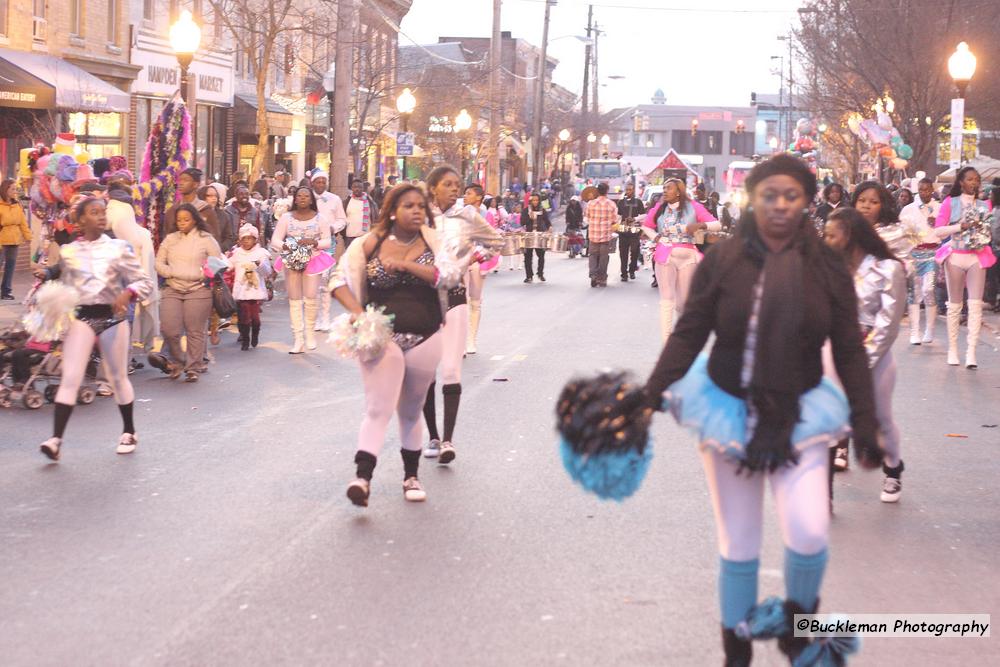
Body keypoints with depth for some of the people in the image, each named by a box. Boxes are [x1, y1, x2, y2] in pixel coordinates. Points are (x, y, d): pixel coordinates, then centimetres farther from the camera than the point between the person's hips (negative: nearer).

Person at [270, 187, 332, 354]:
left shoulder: (319, 218, 3)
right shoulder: (286, 218, 4)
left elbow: (327, 241, 4)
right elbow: (275, 240, 2)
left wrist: (313, 242, -15)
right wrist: (285, 246, -19)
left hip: (312, 261, -1)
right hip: (292, 262, 1)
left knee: (310, 299, -11)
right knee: (294, 300, 2)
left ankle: (310, 333, 11)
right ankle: (298, 340, 5)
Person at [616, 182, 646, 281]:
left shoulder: (638, 202, 8)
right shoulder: (621, 202, 11)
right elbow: (618, 215, 13)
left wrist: (635, 219, -10)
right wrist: (621, 222, -5)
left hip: (634, 230, -1)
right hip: (623, 230, 1)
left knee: (634, 251, -4)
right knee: (623, 253, -1)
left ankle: (632, 270, 16)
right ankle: (624, 274, 2)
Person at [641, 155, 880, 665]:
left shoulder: (826, 268, -5)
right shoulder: (722, 260, -9)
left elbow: (849, 352, -1)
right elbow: (688, 336, -7)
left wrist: (866, 424, -4)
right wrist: (649, 397, -17)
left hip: (798, 415, 0)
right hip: (728, 409, 0)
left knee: (810, 533, -17)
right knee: (738, 546, 7)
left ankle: (797, 623, 13)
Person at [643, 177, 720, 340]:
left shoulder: (693, 207, 1)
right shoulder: (659, 208, 8)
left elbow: (717, 225, -3)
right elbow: (646, 226, 24)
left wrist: (700, 225, -21)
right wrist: (655, 237, 4)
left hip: (688, 257, -1)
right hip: (665, 256, 1)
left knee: (683, 301, 6)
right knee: (667, 300, -6)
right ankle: (666, 342, -7)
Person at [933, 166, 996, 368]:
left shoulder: (984, 205, 11)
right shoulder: (950, 203, 4)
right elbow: (938, 231, -3)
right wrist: (960, 226, -16)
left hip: (977, 257, 1)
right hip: (955, 257, -1)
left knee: (976, 305, -9)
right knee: (954, 305, 6)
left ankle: (971, 353, -11)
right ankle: (952, 350, 13)